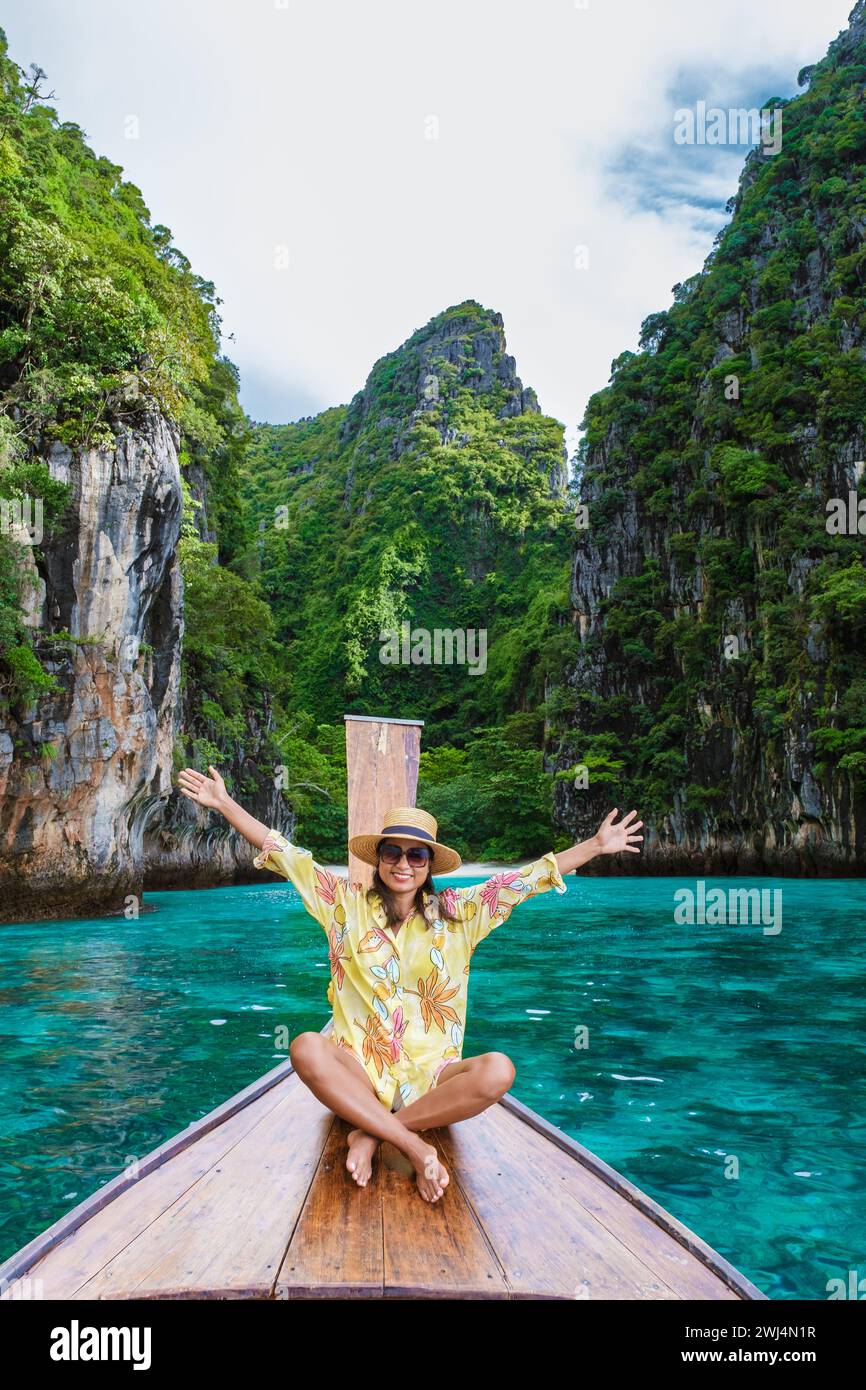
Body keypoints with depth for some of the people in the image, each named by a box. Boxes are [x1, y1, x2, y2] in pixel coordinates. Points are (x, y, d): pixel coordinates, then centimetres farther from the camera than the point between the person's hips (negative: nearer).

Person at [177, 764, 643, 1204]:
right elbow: (287, 856, 4)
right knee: (306, 1048, -33)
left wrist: (596, 845, 5)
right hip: (357, 1067, -1)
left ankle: (370, 1133, -22)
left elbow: (525, 879, 7)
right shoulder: (348, 904, 5)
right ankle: (415, 1147, -32)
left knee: (498, 1071, -30)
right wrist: (225, 805, 2)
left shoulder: (456, 912, 6)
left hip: (431, 1076, 1)